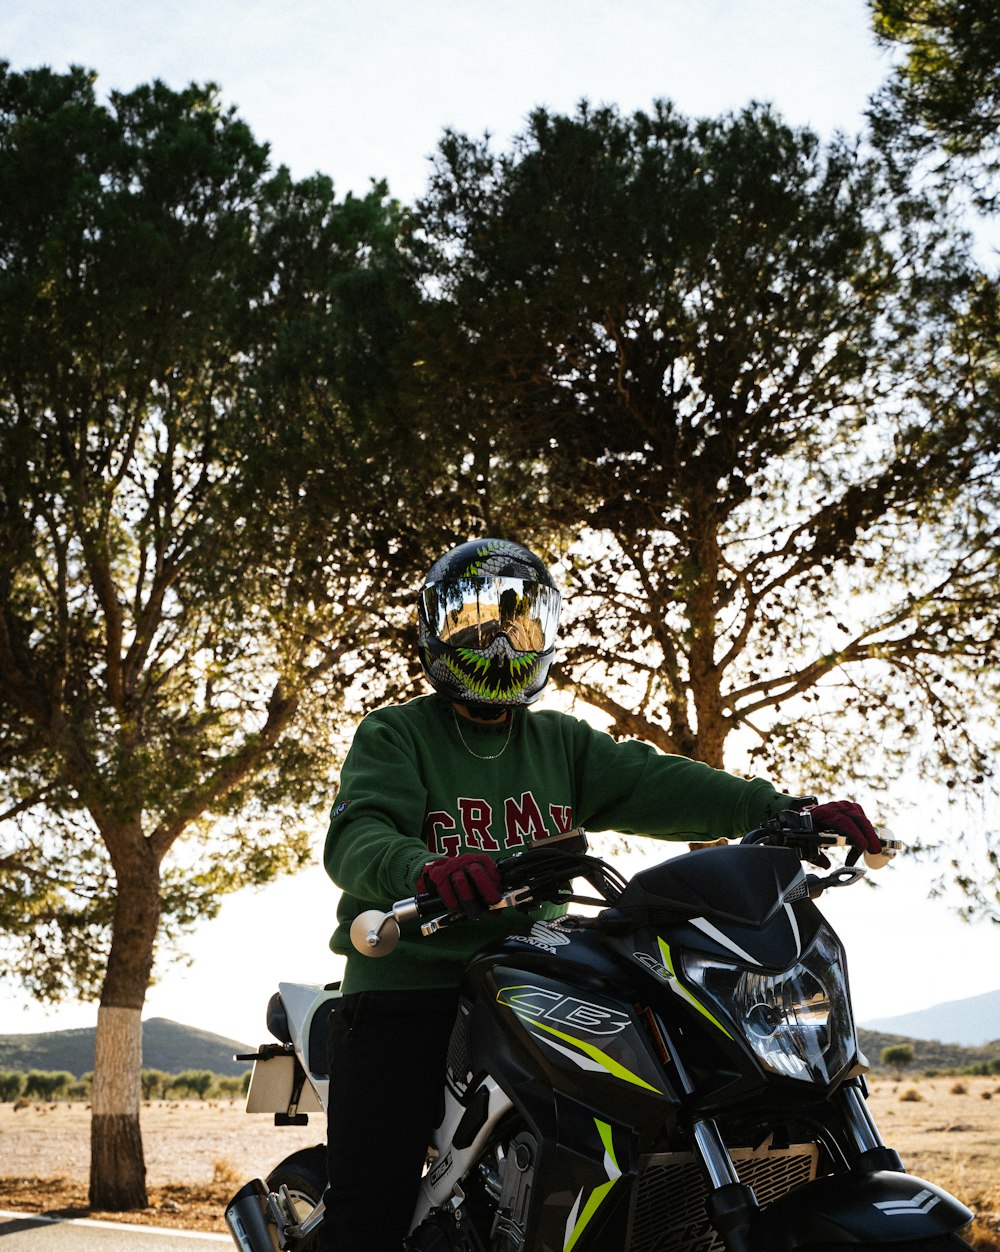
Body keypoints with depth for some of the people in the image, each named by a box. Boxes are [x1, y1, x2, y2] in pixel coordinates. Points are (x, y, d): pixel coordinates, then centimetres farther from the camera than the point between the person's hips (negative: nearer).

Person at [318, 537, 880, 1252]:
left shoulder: (563, 743, 17)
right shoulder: (396, 735, 2)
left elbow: (653, 785, 2)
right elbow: (356, 836, -16)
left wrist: (785, 812, -14)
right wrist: (423, 868, -40)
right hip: (408, 992, -4)